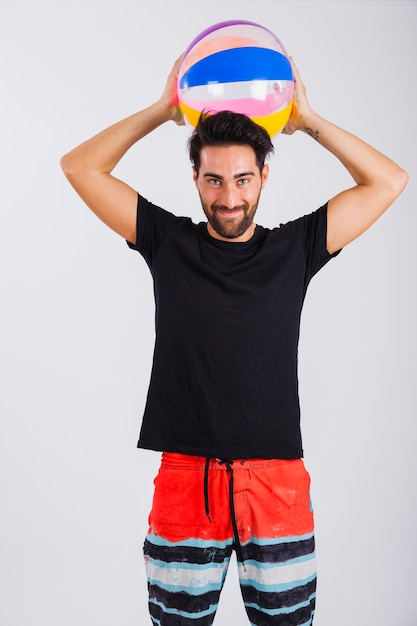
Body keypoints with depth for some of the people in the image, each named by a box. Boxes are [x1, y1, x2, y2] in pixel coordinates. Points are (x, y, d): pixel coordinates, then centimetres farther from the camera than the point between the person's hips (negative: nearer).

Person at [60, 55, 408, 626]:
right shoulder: (168, 242, 4)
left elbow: (389, 180, 5)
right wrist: (165, 108, 4)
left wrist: (307, 119, 4)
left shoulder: (295, 248, 4)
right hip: (185, 475, 0)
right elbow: (79, 167, 5)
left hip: (277, 478, 0)